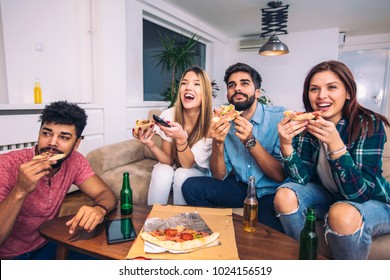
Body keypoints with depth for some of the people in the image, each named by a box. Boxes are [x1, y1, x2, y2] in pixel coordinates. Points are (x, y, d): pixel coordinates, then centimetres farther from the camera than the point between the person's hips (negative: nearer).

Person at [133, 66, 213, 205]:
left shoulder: (211, 122, -24)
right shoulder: (168, 115, -17)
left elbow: (187, 164, -24)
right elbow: (168, 161, -12)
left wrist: (181, 138, -43)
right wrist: (151, 145, -32)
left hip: (199, 172, -1)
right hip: (173, 167, 2)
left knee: (181, 174, -31)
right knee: (162, 171, -29)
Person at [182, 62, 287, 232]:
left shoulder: (279, 117, -15)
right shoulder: (225, 122, -3)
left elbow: (281, 175, -17)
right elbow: (219, 176, -4)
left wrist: (251, 141, -28)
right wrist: (218, 143, -22)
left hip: (272, 192, -4)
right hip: (241, 186, 4)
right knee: (191, 186, -12)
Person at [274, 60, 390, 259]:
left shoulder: (370, 125, -23)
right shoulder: (307, 124, -12)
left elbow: (359, 193, -27)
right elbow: (301, 178, -15)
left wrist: (335, 145, -40)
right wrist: (285, 144, -31)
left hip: (373, 202, -3)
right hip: (327, 195, 4)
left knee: (342, 214, -34)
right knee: (285, 196, -21)